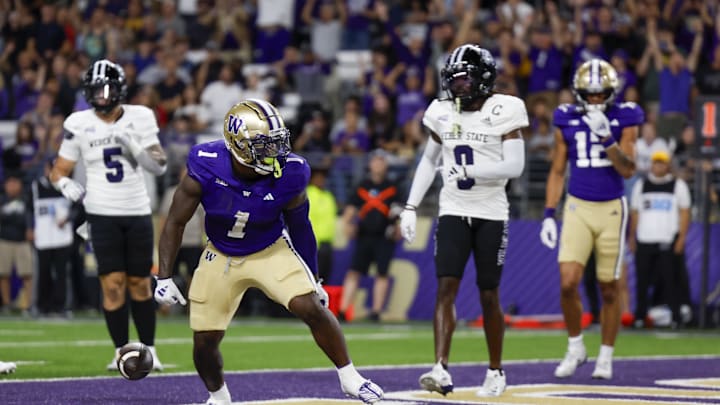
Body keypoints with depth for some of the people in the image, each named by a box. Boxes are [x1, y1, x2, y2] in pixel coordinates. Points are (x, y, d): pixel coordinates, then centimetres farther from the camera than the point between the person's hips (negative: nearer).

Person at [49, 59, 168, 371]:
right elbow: (58, 173, 6)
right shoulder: (79, 124, -1)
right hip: (103, 214, -1)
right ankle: (121, 352, 0)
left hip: (138, 213, 1)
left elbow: (160, 166, -3)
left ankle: (149, 349, 16)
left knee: (140, 284, 6)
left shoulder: (140, 118, 1)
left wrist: (133, 144, -18)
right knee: (113, 283, -9)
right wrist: (71, 189, -15)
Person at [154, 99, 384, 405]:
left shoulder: (288, 175, -23)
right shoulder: (206, 169, -26)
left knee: (310, 308, -20)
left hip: (271, 251, -1)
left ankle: (349, 378, -2)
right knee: (204, 341, 0)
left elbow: (299, 227, -4)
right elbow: (175, 222, -12)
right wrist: (164, 278, -16)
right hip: (221, 256, 1)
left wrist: (312, 280, 4)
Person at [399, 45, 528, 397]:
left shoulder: (504, 111, -6)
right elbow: (429, 161, 18)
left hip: (491, 213, -3)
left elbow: (515, 166, -11)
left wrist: (471, 171, -23)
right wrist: (410, 207, 12)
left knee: (489, 295, 4)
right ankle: (441, 370, -20)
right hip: (453, 212, 3)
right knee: (446, 288, -12)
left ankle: (496, 371, 19)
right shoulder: (442, 113, 6)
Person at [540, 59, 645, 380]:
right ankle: (575, 347, 10)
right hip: (577, 208, 1)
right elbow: (557, 171, 10)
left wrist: (606, 137, -23)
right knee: (568, 283, -11)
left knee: (609, 289, 6)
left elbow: (628, 170, -11)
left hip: (612, 209, -1)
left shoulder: (624, 119, -3)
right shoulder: (567, 120, 3)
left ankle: (606, 357, 20)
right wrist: (548, 215, 4)